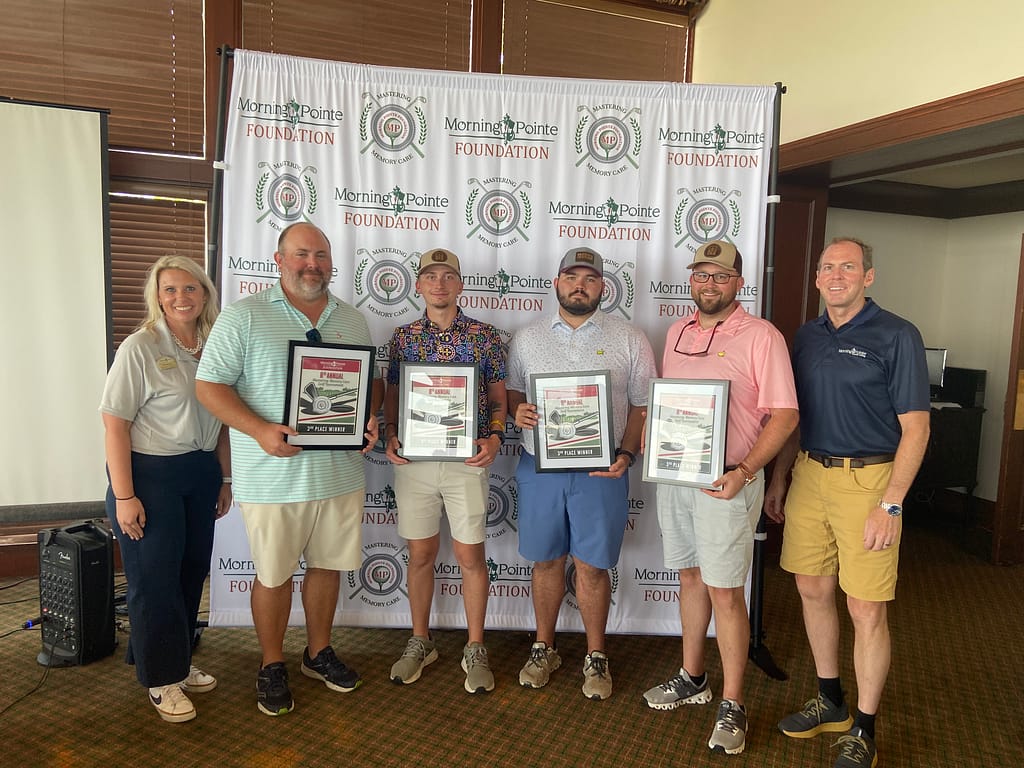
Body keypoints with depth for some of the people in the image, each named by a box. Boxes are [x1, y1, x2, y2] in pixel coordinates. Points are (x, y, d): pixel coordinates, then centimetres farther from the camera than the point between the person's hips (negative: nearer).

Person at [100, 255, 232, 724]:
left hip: (200, 475, 6)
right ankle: (162, 678, 23)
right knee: (155, 579, 5)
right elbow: (114, 423, -13)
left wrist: (224, 479, 12)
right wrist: (123, 496, -16)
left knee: (192, 573, 14)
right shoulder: (139, 348, -12)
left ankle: (180, 662, 34)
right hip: (150, 475, -5)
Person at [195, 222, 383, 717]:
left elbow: (373, 380, 16)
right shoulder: (243, 316, -5)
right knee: (273, 574, 9)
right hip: (273, 477, -4)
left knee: (327, 565, 16)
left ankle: (319, 653, 36)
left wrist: (370, 418, -5)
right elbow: (209, 385, -8)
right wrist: (260, 430, -21)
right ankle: (272, 667, 30)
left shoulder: (352, 320, 10)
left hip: (341, 471, 4)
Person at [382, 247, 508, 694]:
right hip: (413, 460, 2)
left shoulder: (484, 336, 1)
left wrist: (494, 437, -13)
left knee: (470, 555, 5)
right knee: (420, 555, 12)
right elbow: (391, 395, 10)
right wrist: (390, 435, -7)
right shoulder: (403, 337, 6)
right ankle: (420, 642, 31)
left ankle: (475, 650, 22)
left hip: (467, 460, -2)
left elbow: (498, 398, 3)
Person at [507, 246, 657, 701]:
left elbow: (643, 406, 2)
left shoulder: (629, 340, 3)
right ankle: (544, 648, 31)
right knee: (546, 561, 12)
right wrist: (517, 410, -11)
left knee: (592, 566, 6)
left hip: (601, 471, -2)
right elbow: (510, 391, 13)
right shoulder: (527, 338, 9)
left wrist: (625, 455, -11)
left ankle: (596, 657, 25)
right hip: (539, 467, 2)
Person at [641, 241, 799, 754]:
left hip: (726, 481, -6)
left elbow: (784, 415, -12)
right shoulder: (677, 332, 11)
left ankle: (732, 705, 17)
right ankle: (692, 678, 34)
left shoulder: (761, 336, -9)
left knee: (724, 593, 1)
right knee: (690, 578, 17)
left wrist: (744, 472, -22)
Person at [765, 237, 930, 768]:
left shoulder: (896, 336, -6)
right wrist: (778, 481, 13)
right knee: (813, 591, 13)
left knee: (866, 610, 1)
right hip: (809, 475, 6)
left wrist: (890, 504, -15)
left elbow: (915, 428, -9)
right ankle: (830, 703, 33)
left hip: (867, 481, -5)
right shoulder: (807, 336, 11)